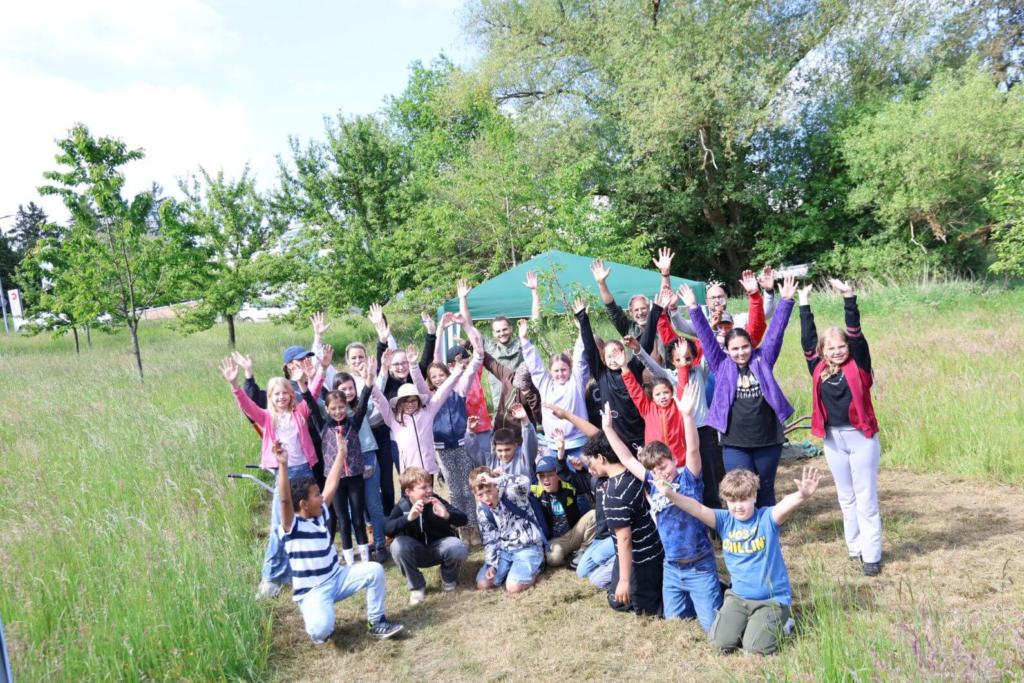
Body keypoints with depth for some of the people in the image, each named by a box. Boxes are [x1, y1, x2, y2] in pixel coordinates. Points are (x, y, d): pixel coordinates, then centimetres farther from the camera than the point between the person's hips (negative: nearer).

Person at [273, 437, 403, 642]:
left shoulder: (320, 515, 4)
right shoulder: (291, 527, -16)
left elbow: (332, 485, 7)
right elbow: (284, 500, -34)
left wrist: (341, 452, 9)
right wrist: (283, 465, -48)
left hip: (337, 579, 7)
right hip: (312, 591, -6)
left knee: (374, 570, -15)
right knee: (321, 630, -33)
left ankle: (376, 622, 1)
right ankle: (313, 619, 6)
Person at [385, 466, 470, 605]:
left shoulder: (436, 501, -15)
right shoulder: (402, 506, -13)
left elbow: (463, 520, -22)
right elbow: (388, 529, -30)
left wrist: (447, 515, -44)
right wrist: (408, 518, -47)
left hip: (440, 548, -1)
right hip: (418, 554, 1)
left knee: (459, 549, -33)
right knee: (398, 545, -30)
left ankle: (448, 579, 3)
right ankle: (416, 586, -7)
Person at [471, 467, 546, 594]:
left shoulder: (512, 495, -18)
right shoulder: (482, 513, -1)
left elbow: (523, 483, -43)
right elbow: (490, 541, 6)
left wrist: (495, 480, -44)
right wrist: (491, 564, -7)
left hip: (528, 548, -6)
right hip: (504, 550, 6)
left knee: (513, 587, -23)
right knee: (483, 583, -7)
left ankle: (534, 567, 8)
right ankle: (512, 568, 17)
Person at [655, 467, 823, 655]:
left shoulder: (767, 518, -13)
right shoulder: (725, 520, -5)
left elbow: (785, 505, -35)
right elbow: (697, 509, -20)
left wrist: (802, 495, -58)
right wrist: (671, 494, -39)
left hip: (772, 598, -4)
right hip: (738, 597, 4)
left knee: (755, 647, -17)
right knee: (720, 641, -7)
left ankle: (781, 624, 14)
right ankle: (749, 623, 22)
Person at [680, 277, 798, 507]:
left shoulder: (762, 360, 2)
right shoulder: (722, 366, 1)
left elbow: (775, 331, -3)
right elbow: (706, 337, -3)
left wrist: (786, 301, -10)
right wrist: (694, 309, -9)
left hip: (768, 440, 1)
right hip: (735, 444, -1)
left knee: (766, 492, 15)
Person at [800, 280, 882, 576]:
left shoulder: (857, 365, -4)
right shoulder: (819, 369, 3)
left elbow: (855, 333, -12)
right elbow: (808, 339, 1)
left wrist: (848, 298, -17)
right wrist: (804, 304, 1)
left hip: (861, 437, -4)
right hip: (832, 439, 4)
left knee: (866, 499, 3)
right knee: (847, 498, 15)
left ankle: (871, 555, 10)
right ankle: (855, 548, 27)